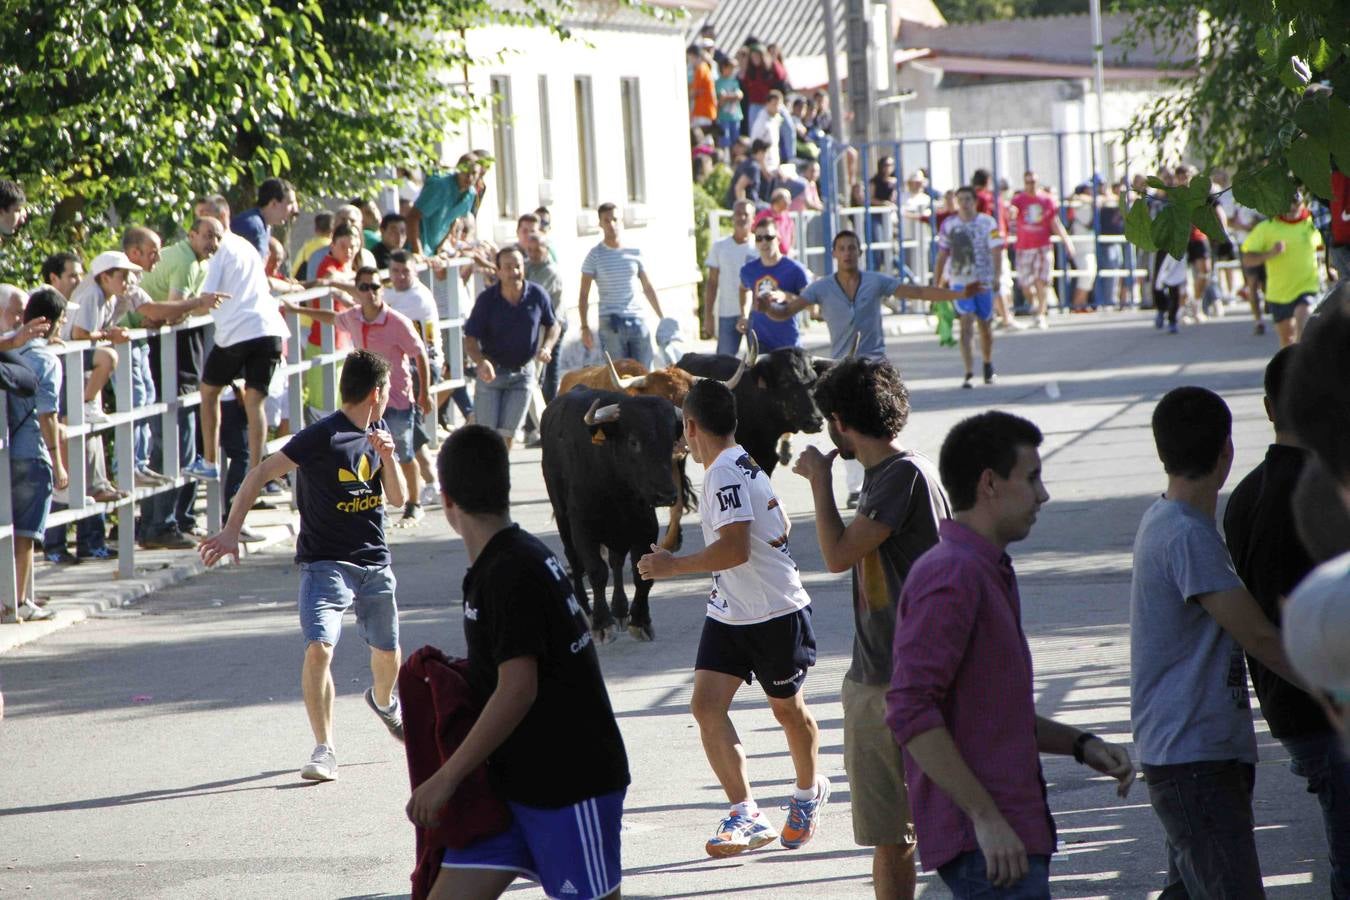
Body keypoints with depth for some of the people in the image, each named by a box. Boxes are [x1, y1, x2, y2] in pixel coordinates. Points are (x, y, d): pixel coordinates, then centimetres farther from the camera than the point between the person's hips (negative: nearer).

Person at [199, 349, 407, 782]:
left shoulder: (379, 435, 7)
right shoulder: (322, 437, -16)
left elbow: (397, 498, 8)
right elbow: (261, 474, -18)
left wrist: (388, 456, -11)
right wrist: (232, 531, -26)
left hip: (375, 562, 6)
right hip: (325, 563, -6)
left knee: (387, 650, 20)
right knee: (318, 648, -23)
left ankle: (383, 700, 55)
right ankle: (325, 750, -16)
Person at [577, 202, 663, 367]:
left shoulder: (635, 253, 9)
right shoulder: (596, 255, 1)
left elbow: (648, 288, 17)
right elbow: (584, 295, 2)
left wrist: (663, 319, 15)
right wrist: (585, 327, -7)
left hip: (637, 321, 3)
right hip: (610, 324, -3)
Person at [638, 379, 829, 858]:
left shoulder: (726, 472, -22)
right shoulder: (743, 464, 7)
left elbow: (735, 549, -30)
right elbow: (781, 525, 17)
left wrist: (673, 565, -22)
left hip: (777, 612, -9)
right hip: (729, 613, 9)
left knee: (787, 707, 11)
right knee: (706, 704, -7)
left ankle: (809, 791, 37)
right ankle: (746, 814, -7)